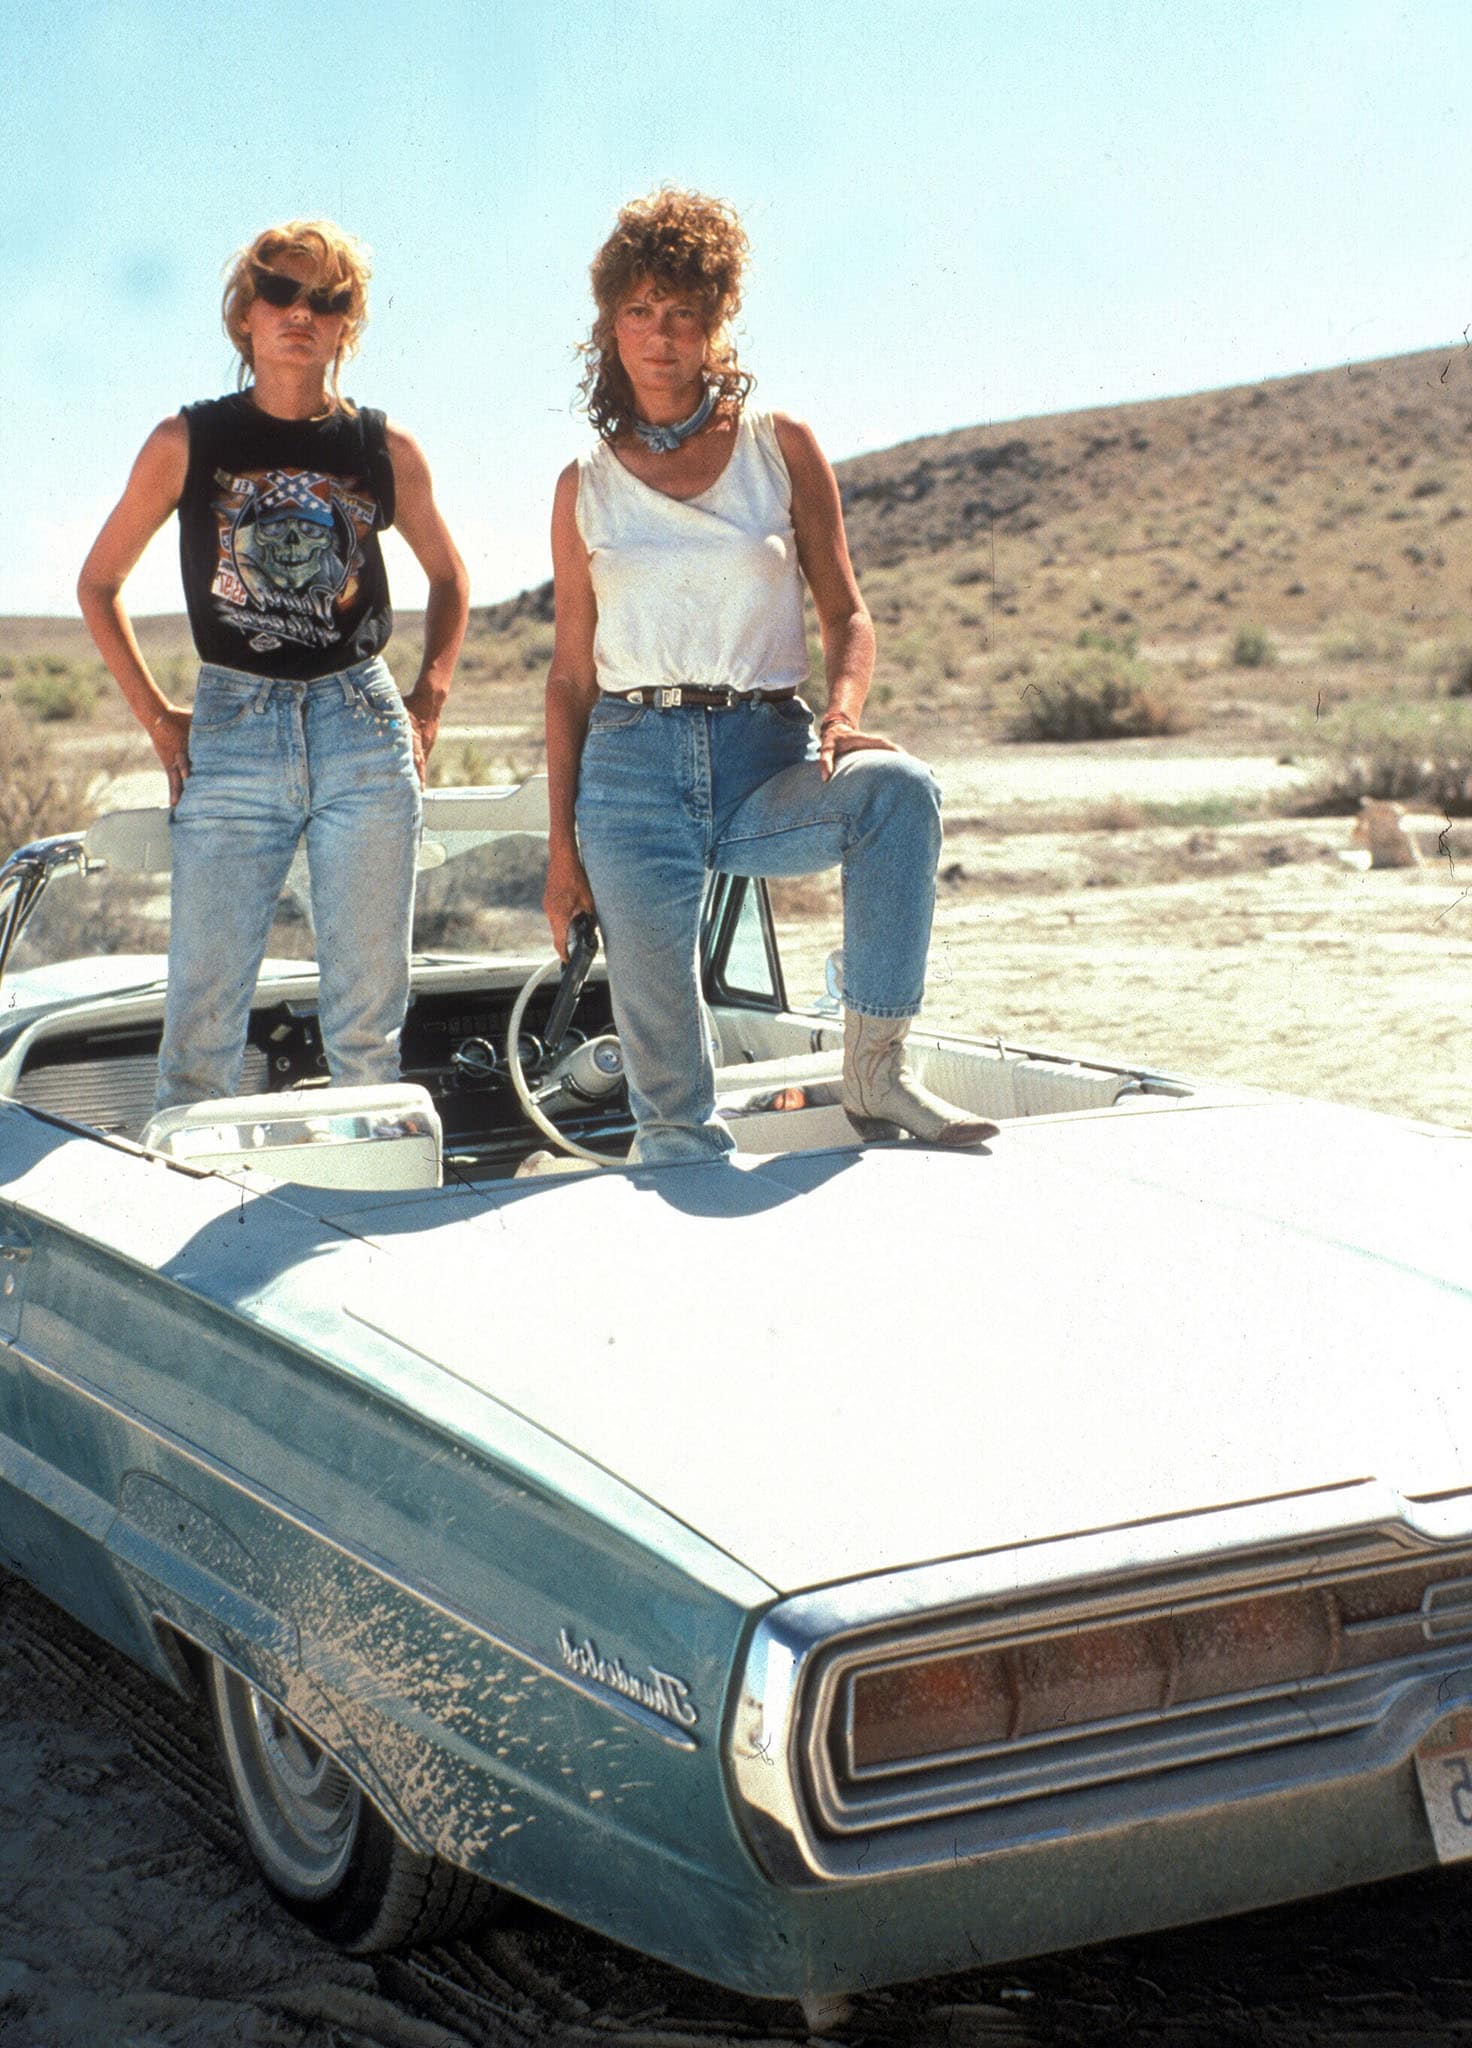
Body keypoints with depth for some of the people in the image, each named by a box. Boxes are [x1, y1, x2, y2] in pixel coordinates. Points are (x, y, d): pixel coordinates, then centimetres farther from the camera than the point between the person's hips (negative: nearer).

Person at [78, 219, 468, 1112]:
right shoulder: (187, 443, 4)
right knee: (203, 1012, -6)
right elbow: (99, 582, 13)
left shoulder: (386, 449, 8)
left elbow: (450, 578, 22)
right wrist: (157, 718, 5)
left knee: (369, 1012, 2)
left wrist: (429, 703, 10)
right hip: (231, 732, -1)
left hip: (365, 736, 1)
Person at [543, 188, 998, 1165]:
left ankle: (876, 1071, -25)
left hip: (765, 756, 0)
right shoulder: (587, 486, 10)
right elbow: (572, 673, 12)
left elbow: (848, 613, 6)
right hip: (632, 764, 1)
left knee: (899, 787, -33)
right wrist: (561, 844, 7)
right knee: (667, 1082, -5)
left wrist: (842, 715, -16)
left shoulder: (781, 446, 8)